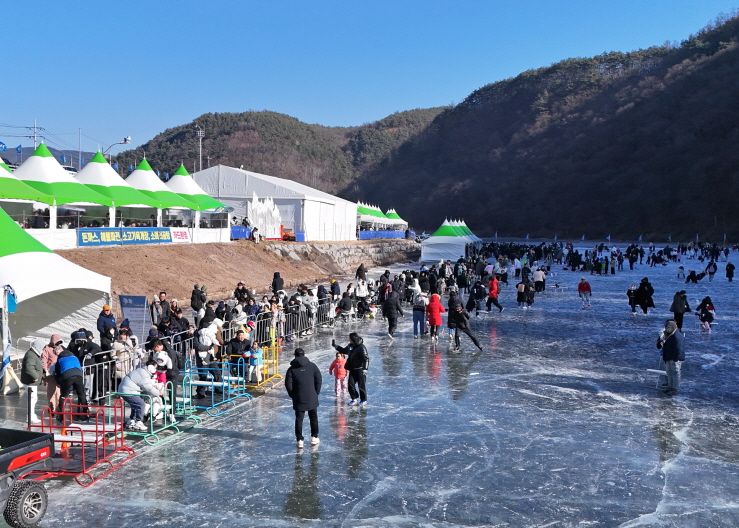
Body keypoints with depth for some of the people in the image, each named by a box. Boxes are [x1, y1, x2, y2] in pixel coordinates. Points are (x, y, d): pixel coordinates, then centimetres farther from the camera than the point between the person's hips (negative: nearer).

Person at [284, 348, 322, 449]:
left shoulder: (292, 369, -1)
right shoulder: (312, 366, 1)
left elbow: (288, 384, -5)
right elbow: (319, 380, -1)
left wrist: (293, 395, 8)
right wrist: (316, 392, 9)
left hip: (298, 399, -1)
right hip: (312, 398, 1)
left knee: (299, 419, 5)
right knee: (313, 418, 15)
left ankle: (299, 440, 3)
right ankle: (314, 437, 22)